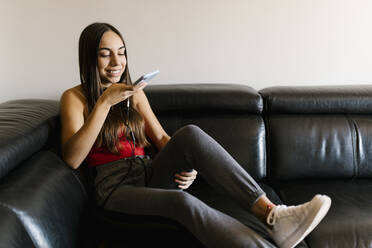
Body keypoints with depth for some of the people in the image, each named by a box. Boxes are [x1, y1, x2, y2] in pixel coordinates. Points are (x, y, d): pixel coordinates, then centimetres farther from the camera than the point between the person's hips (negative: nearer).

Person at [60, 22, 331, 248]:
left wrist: (189, 165, -11)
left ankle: (270, 212, -36)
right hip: (116, 186, -4)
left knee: (189, 134, -28)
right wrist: (104, 103, -20)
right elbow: (72, 158, -13)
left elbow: (160, 137, 10)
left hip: (150, 172, 4)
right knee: (183, 201, -36)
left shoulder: (135, 93, 15)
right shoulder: (75, 98, 1)